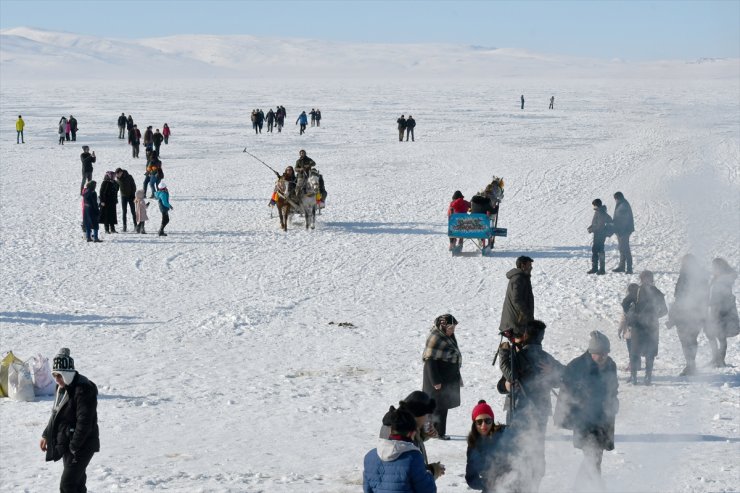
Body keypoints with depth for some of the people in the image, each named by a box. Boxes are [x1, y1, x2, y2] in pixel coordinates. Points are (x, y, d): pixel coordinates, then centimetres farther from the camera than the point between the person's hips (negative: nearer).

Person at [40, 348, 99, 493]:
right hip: (66, 443, 9)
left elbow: (84, 422, -25)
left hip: (81, 446, -9)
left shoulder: (83, 389, -22)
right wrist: (46, 435, 20)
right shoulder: (62, 387, 9)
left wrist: (74, 447, -24)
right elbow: (56, 414, 22)